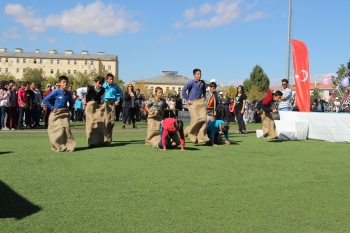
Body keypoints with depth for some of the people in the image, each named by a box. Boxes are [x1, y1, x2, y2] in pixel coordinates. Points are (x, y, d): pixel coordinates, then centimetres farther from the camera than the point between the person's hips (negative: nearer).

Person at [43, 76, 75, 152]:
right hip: (56, 113, -4)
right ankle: (57, 147, 10)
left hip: (65, 113, 4)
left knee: (67, 128, -3)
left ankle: (69, 146, 4)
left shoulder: (68, 93, 6)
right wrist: (52, 108, -11)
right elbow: (45, 100, -10)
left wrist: (70, 109, 11)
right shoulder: (56, 92, -10)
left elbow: (71, 102, 25)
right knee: (58, 130, -3)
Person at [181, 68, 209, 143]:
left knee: (203, 118, -4)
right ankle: (188, 131, 14)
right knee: (196, 119, -11)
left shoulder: (203, 83, 9)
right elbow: (183, 90, -11)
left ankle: (201, 137, 1)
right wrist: (187, 99, -9)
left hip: (201, 102, 5)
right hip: (193, 102, -5)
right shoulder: (191, 82, -8)